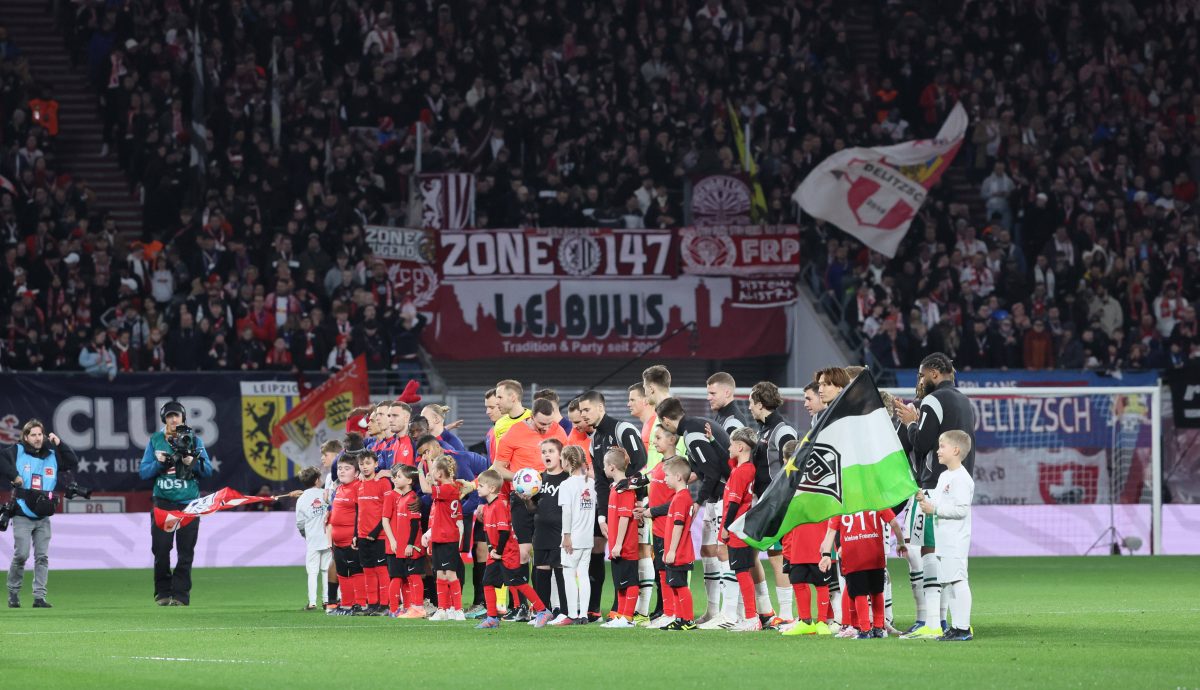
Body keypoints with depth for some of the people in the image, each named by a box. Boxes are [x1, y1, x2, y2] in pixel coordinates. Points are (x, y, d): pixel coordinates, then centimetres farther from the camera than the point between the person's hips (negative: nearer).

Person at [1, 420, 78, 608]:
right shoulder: (17, 451, -1)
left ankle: (39, 597, 0)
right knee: (21, 555, -10)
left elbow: (73, 463, 11)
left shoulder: (53, 455, 11)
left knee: (42, 557, -1)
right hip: (22, 515, -4)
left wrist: (59, 444, 2)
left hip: (43, 518, 4)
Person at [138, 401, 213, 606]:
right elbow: (144, 472, 6)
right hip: (163, 502, 1)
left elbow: (208, 470, 3)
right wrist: (159, 463, -11)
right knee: (161, 549, -4)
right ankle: (163, 594, 6)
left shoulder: (194, 439, 6)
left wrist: (193, 462, -15)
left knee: (185, 551, -3)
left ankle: (180, 595, 1)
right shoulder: (155, 440, 8)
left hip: (189, 503, 0)